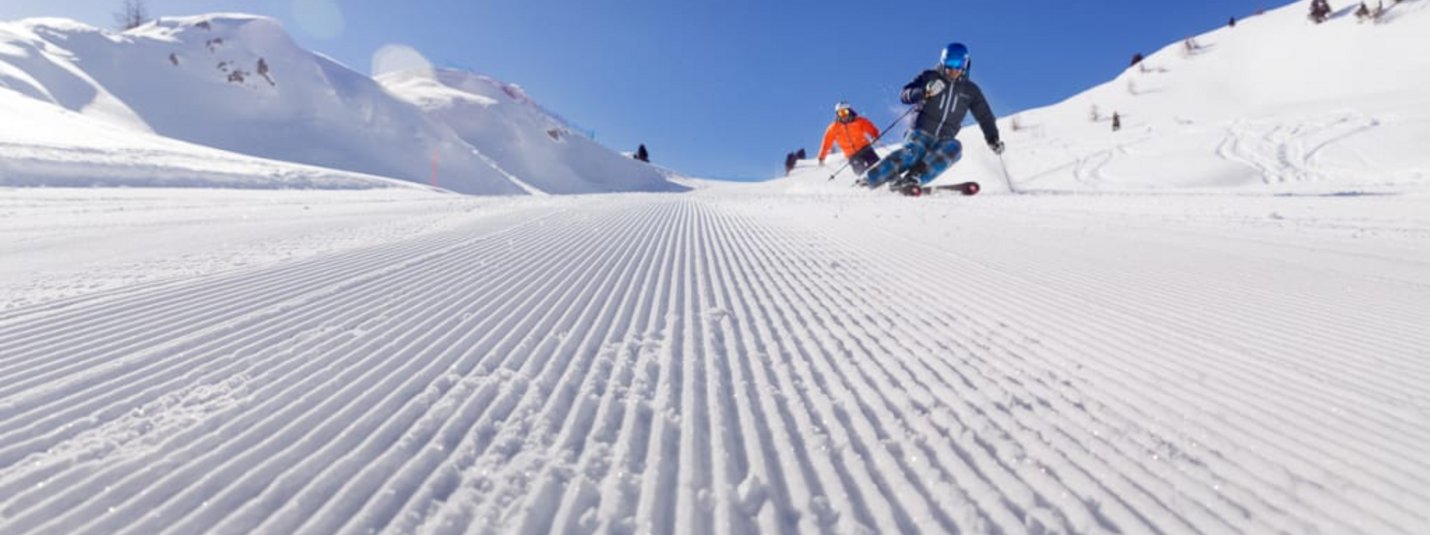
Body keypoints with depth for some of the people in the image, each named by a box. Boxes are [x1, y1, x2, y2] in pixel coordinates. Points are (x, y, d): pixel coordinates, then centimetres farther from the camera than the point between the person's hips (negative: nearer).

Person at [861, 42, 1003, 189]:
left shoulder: (970, 90, 11)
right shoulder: (930, 77, 3)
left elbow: (985, 116, 18)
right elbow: (904, 95, -7)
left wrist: (993, 138, 9)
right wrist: (924, 92, -25)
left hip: (944, 140, 3)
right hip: (920, 132, -3)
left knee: (954, 148, -30)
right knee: (910, 153, -31)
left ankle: (914, 178, -38)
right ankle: (868, 181, -33)